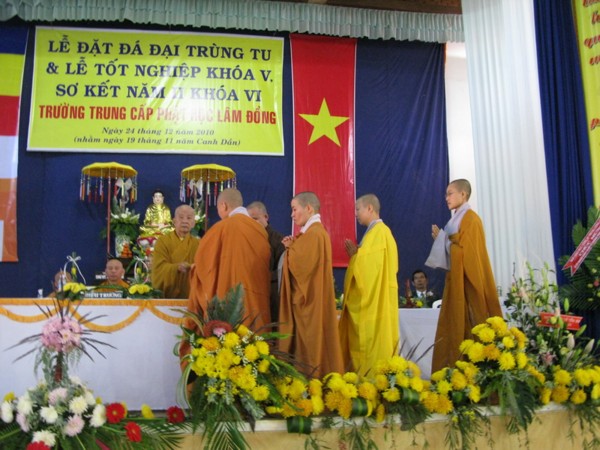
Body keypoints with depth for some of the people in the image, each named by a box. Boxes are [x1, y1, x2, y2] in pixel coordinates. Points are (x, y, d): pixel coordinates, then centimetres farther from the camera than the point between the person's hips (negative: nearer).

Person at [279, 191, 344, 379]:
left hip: (308, 301, -10)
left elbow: (301, 264, -23)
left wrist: (290, 248, -7)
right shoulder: (315, 231, 16)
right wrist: (293, 247, 5)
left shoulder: (314, 233, -16)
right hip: (309, 299, 10)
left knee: (309, 347, -5)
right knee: (310, 346, 11)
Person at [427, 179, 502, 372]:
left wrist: (442, 237, -8)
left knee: (467, 328, -8)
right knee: (456, 327, 6)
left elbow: (465, 249, -17)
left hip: (467, 281, -9)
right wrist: (442, 238, 7)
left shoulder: (471, 218, -9)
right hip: (457, 280, 9)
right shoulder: (458, 218, 18)